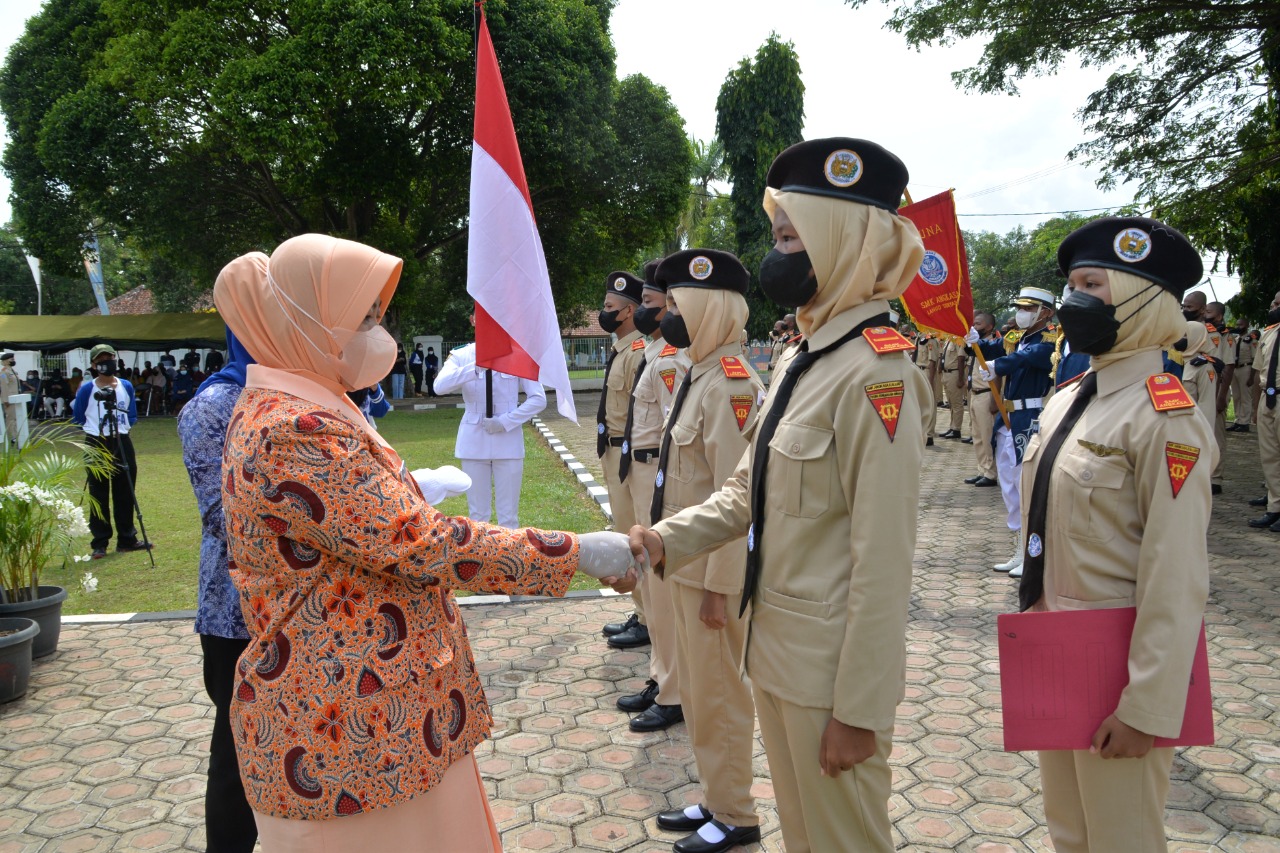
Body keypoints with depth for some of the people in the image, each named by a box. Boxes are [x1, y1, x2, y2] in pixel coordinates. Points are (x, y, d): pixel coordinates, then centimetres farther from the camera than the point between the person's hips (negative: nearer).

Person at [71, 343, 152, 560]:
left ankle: (127, 539, 18)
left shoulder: (126, 387, 5)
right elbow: (78, 418, 4)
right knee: (99, 496, 1)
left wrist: (122, 426, -5)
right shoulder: (87, 390, -5)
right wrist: (96, 427, -5)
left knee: (125, 493, 8)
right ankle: (99, 544, 7)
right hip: (97, 444, -3)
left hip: (122, 443, 3)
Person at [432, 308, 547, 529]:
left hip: (507, 441, -1)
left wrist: (506, 421, -14)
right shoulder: (461, 356, 1)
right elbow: (440, 385, -18)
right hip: (474, 442, 1)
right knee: (477, 514, 9)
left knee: (509, 515, 4)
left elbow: (538, 399, -3)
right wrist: (475, 368, -32)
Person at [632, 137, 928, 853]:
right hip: (775, 650, 8)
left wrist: (859, 709, -19)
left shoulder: (877, 374, -21)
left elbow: (884, 562, -22)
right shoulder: (802, 362, 8)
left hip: (831, 667, -8)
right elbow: (747, 492, 10)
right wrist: (667, 541, -5)